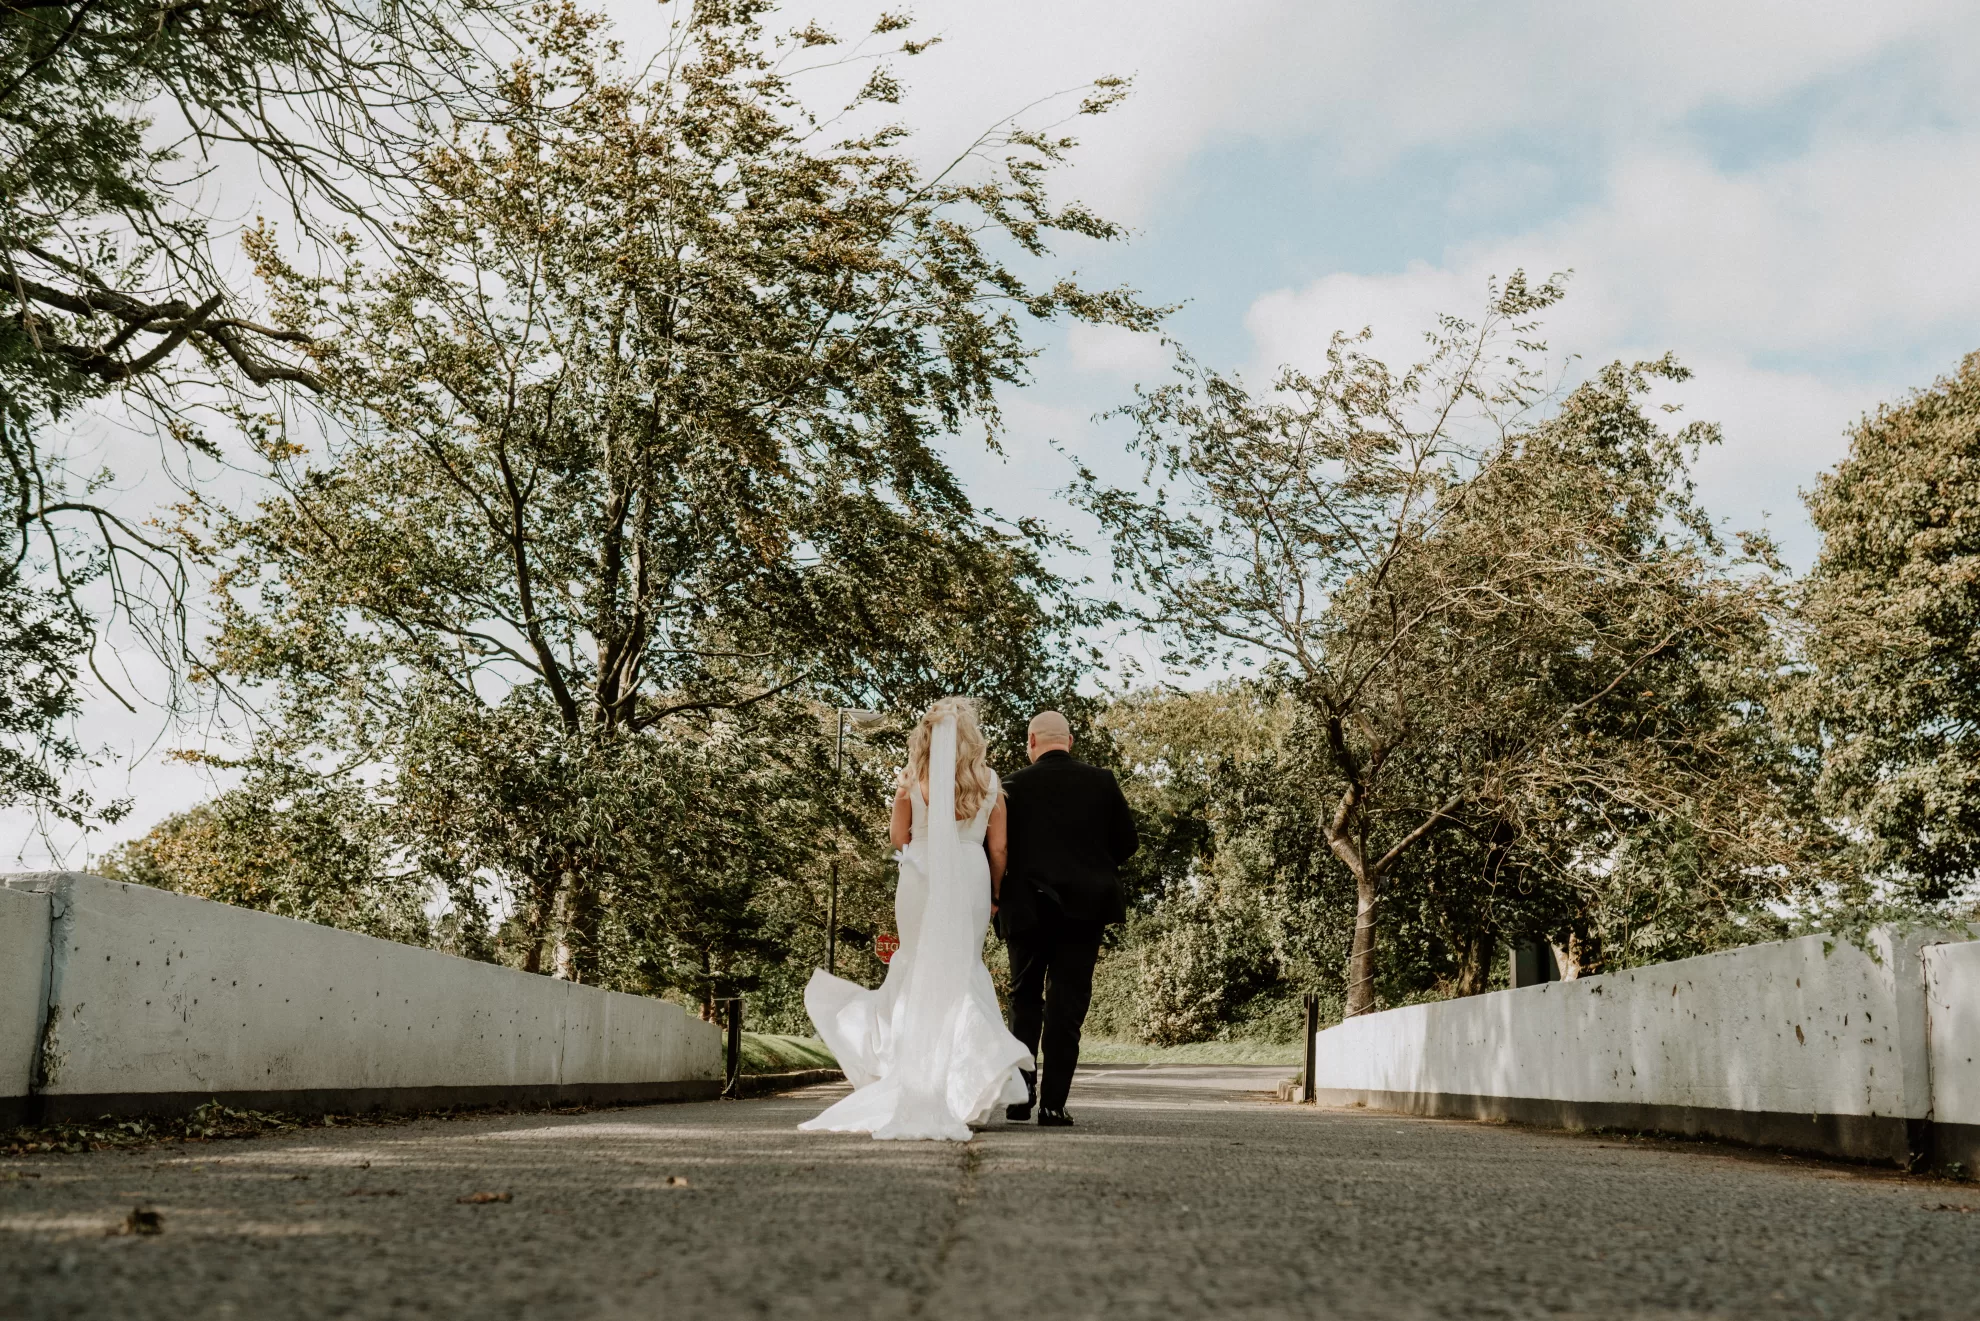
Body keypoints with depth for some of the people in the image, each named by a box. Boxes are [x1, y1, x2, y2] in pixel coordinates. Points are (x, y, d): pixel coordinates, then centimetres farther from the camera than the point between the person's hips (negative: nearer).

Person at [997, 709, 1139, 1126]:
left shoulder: (1015, 786, -4)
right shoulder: (1101, 782, 0)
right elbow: (1128, 843, 4)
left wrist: (996, 897, 10)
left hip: (1028, 908, 0)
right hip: (1085, 905, 0)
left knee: (1025, 998, 15)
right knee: (1067, 1003, 3)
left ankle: (1020, 1092, 8)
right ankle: (1053, 1103, -1)